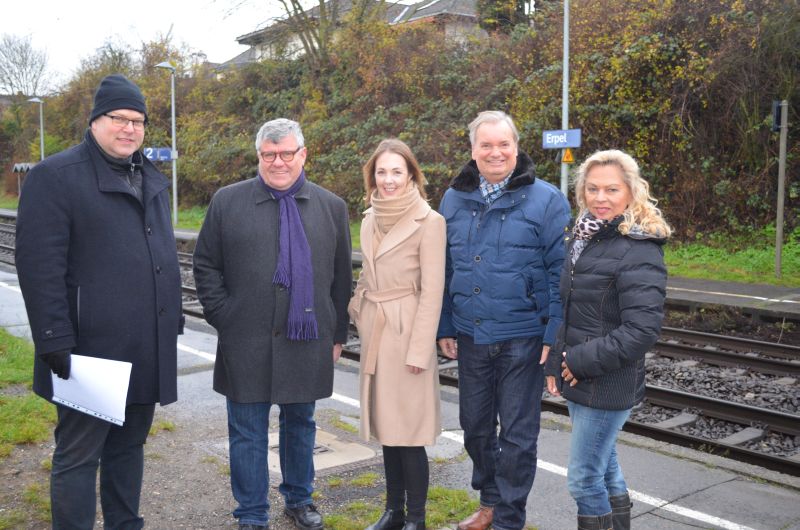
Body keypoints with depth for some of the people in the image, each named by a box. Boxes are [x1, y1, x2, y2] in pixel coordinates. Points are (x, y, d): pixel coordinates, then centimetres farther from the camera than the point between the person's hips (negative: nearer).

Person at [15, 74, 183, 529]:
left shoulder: (152, 179, 15)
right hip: (91, 350, -7)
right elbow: (40, 267, -15)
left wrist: (173, 321, 17)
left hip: (147, 350, 7)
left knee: (129, 446, 17)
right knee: (79, 456, 4)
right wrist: (55, 342, -19)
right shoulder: (55, 176, -8)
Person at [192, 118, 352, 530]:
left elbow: (341, 277, 9)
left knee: (300, 424, 17)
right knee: (248, 432, 7)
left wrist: (338, 334, 8)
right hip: (246, 343, -1)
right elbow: (205, 265, 5)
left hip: (308, 341, 2)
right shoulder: (227, 202, 1)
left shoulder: (331, 207, 6)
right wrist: (223, 318, -2)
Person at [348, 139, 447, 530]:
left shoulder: (429, 222, -12)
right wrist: (358, 316, 11)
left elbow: (432, 291, -14)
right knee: (386, 425, 14)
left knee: (408, 430, 0)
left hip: (405, 334, -7)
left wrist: (419, 349, -16)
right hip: (374, 334, 7)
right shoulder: (370, 219, 9)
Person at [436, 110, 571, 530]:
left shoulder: (546, 200, -7)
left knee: (517, 433, 7)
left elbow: (560, 272, -8)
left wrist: (554, 335, -12)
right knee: (475, 424, 17)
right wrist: (444, 326, 8)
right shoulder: (454, 199, 6)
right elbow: (444, 269, 11)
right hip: (470, 336, 5)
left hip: (522, 338, -4)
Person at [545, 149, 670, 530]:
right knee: (604, 469, 19)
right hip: (578, 382, 8)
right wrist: (556, 364, 11)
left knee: (584, 477, -1)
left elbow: (641, 330, -23)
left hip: (609, 386, -8)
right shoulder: (584, 238, 9)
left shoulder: (639, 251, -17)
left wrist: (582, 360, -18)